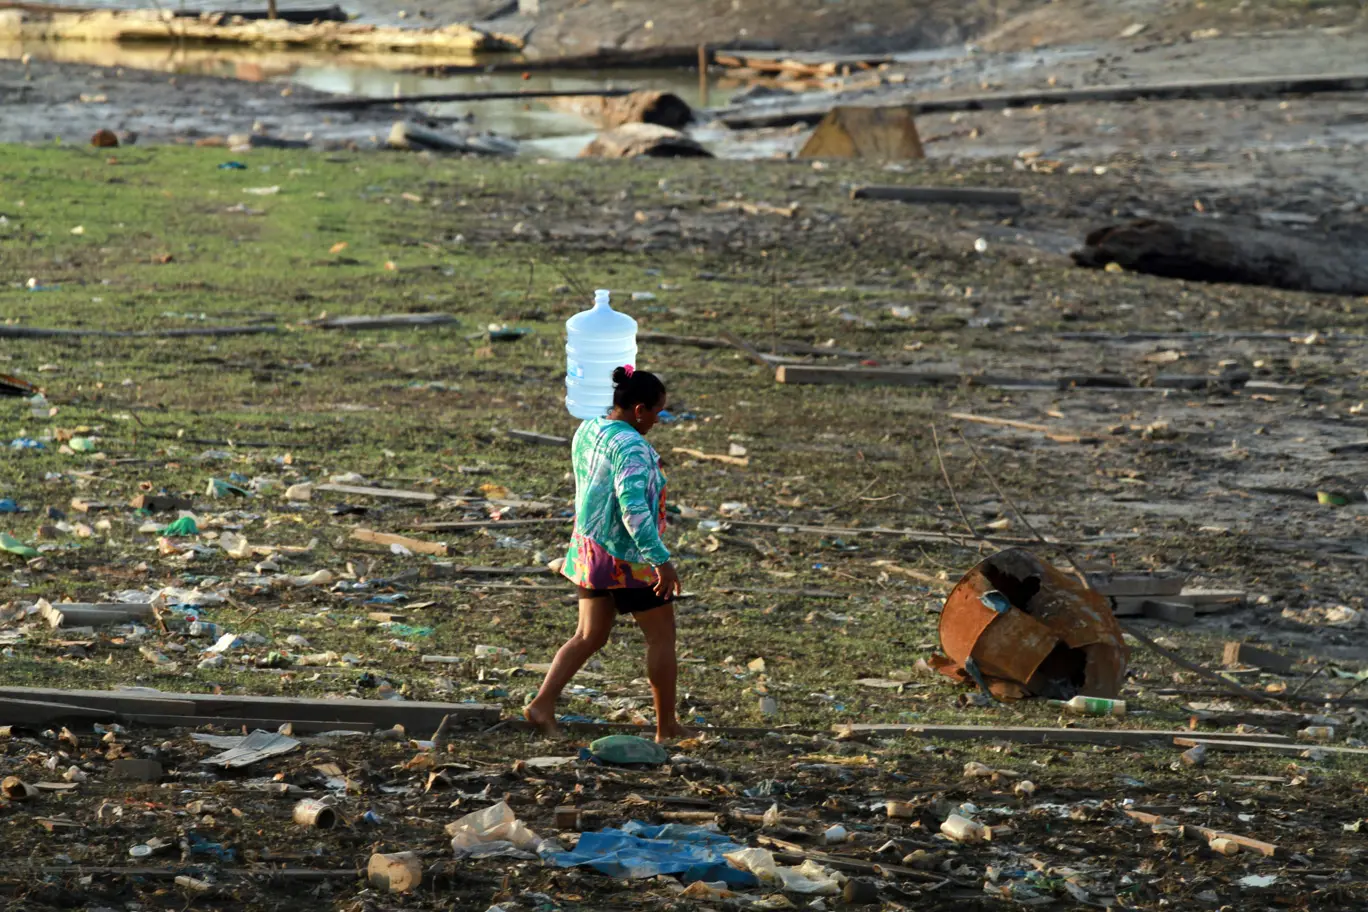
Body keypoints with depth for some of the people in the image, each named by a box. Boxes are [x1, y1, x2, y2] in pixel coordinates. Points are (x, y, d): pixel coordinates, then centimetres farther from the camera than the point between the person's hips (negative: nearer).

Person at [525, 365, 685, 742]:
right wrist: (662, 561, -30)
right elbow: (633, 507, -31)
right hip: (629, 557, -8)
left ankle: (542, 704, 3)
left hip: (590, 547, 8)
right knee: (662, 636, 6)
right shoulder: (631, 446, -23)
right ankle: (667, 728, 12)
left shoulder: (588, 430, 5)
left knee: (589, 636, 15)